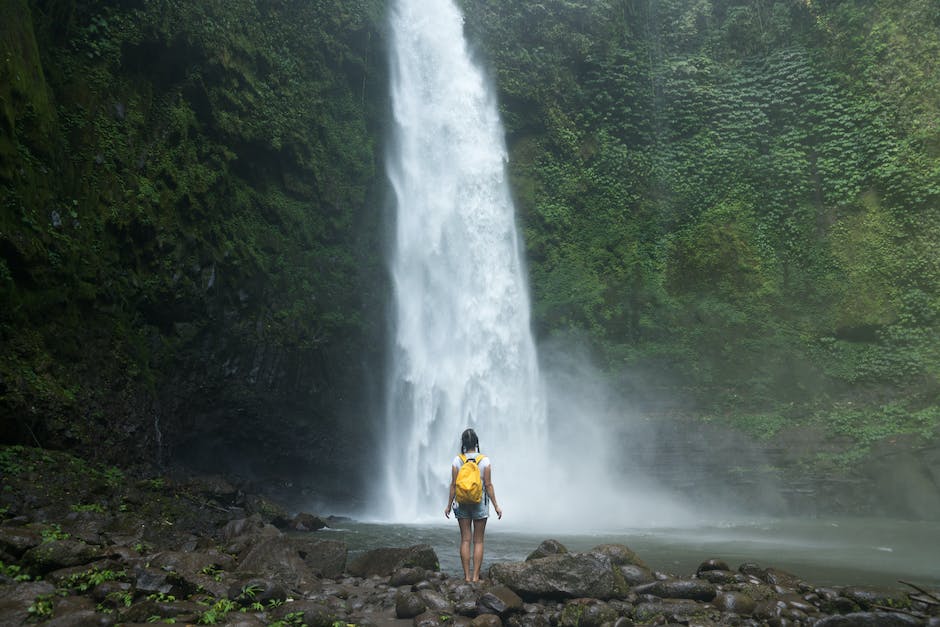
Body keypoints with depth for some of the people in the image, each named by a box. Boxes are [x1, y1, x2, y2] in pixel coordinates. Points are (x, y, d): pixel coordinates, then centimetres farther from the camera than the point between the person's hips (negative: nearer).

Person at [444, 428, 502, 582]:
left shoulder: (457, 461, -5)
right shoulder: (485, 461, -8)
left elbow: (454, 485, -3)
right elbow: (488, 485, -8)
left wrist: (449, 505, 7)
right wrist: (496, 506, 0)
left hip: (462, 503, 1)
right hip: (480, 503, -1)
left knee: (465, 540, 6)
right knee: (478, 541, 6)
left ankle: (467, 576, 8)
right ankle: (475, 577, 5)